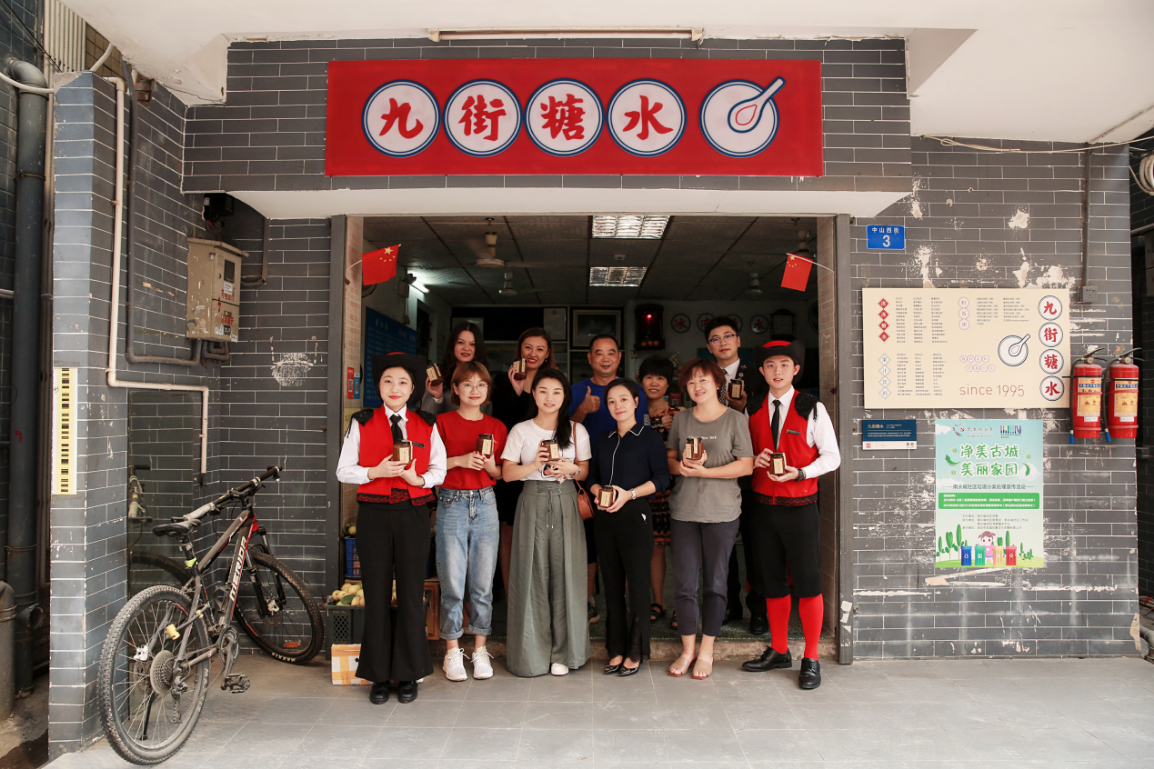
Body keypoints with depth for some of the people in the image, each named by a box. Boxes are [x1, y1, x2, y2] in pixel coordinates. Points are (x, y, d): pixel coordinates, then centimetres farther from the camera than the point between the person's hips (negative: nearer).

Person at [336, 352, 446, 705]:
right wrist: (376, 472, -13)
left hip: (413, 513, 1)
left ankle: (408, 674, 17)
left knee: (411, 593, 3)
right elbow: (344, 470, 3)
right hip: (374, 514, 0)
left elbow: (439, 469, 8)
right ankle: (379, 675, 17)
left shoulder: (426, 425, 8)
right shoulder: (361, 423, 6)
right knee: (376, 594, 4)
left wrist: (418, 478, -12)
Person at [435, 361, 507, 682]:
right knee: (452, 583, 1)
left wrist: (490, 465, -7)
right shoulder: (442, 422, 1)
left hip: (485, 504, 2)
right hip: (451, 504, -2)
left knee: (483, 583, 6)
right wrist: (459, 460, -15)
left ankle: (480, 649, 19)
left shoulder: (497, 427, 9)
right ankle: (453, 651, 15)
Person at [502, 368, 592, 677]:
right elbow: (507, 473, 0)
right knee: (533, 573, -1)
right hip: (532, 503, -1)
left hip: (565, 503, 1)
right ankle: (533, 652, 11)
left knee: (564, 572, -1)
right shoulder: (521, 431, 4)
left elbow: (584, 471, 12)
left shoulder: (577, 431, 7)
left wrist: (571, 468, -9)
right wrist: (536, 464, -15)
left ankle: (563, 652, 12)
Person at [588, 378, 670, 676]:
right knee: (612, 585, 8)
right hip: (604, 518, 5)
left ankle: (635, 652, 11)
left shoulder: (650, 437, 0)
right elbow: (592, 476, 16)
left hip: (635, 515, -5)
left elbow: (662, 478, -6)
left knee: (636, 583, -1)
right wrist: (597, 491, -6)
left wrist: (629, 494, -16)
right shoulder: (601, 440, 16)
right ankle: (616, 650, 18)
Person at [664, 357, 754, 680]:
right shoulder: (681, 420, 10)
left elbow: (746, 465, -7)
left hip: (721, 512, -2)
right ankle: (687, 649, 18)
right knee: (683, 583, 3)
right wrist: (680, 467, -9)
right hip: (684, 510, 3)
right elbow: (670, 458, 15)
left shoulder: (735, 419, 0)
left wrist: (703, 471, -13)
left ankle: (707, 651, 19)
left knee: (715, 583, 5)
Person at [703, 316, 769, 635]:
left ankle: (759, 608, 15)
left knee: (754, 541, 3)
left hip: (749, 474, -2)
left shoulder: (756, 379, 3)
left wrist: (743, 408, -18)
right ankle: (730, 604, 22)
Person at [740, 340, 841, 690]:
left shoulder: (812, 409, -3)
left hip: (799, 506, -4)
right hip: (763, 504, 4)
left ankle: (811, 660, 13)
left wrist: (800, 473, -16)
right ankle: (779, 651, 27)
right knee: (772, 581, 12)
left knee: (808, 582, -1)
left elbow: (832, 457, -2)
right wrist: (756, 460, -6)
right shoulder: (754, 410, 8)